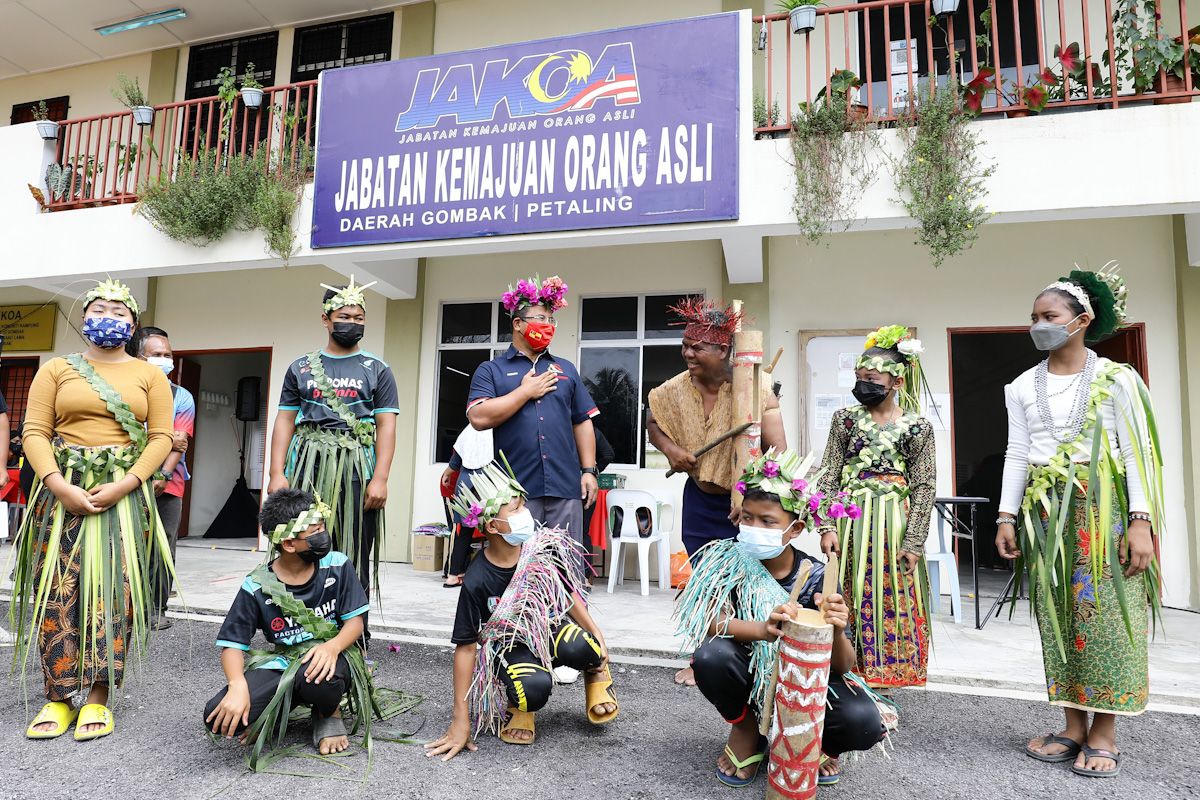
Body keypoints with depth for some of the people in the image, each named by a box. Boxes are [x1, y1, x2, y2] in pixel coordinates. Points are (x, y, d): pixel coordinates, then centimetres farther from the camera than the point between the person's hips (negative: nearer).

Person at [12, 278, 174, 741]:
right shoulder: (56, 369, 10)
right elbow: (35, 431, 1)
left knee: (112, 593, -2)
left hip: (125, 493, -1)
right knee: (58, 591, 1)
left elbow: (160, 438, 0)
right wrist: (59, 486, -13)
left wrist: (122, 485, -13)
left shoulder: (150, 376, 7)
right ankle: (58, 698, 11)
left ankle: (98, 698, 6)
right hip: (62, 489, 1)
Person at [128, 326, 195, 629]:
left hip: (167, 482, 1)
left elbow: (179, 443, -2)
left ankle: (157, 609, 9)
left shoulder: (182, 397, 8)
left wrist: (162, 476, -15)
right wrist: (163, 441, -12)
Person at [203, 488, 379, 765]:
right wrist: (238, 685, -28)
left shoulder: (338, 565, -7)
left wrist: (332, 647, -27)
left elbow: (355, 621, -5)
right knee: (219, 716, -26)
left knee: (316, 678, -38)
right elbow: (232, 644, -7)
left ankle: (329, 714, 0)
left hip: (330, 658, 0)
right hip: (281, 663, 1)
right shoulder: (257, 586, -8)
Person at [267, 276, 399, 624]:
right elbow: (284, 422, 10)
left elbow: (386, 427, -1)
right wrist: (277, 474, -2)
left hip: (356, 469, -2)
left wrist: (380, 479, -11)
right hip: (308, 467, 2)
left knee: (354, 555, 2)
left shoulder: (377, 370, 7)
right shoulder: (301, 368, 14)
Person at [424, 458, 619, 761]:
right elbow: (466, 646, -16)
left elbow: (567, 594, 4)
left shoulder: (543, 548, -14)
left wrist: (596, 635, -2)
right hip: (511, 647, -2)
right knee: (534, 689, -37)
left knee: (579, 648, -34)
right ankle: (518, 706, 3)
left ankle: (597, 671, 5)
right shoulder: (477, 581, -23)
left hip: (552, 628, 3)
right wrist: (461, 720, -15)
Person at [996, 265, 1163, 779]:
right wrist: (1007, 516, 1)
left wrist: (1142, 521, -13)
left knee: (1105, 615, -2)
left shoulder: (1116, 380, 0)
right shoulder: (1022, 387, 10)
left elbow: (1137, 452, -5)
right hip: (1046, 513, 4)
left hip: (1104, 509, -3)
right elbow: (1016, 454, 8)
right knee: (1058, 617, 5)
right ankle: (1073, 727, 15)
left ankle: (1104, 733, 10)